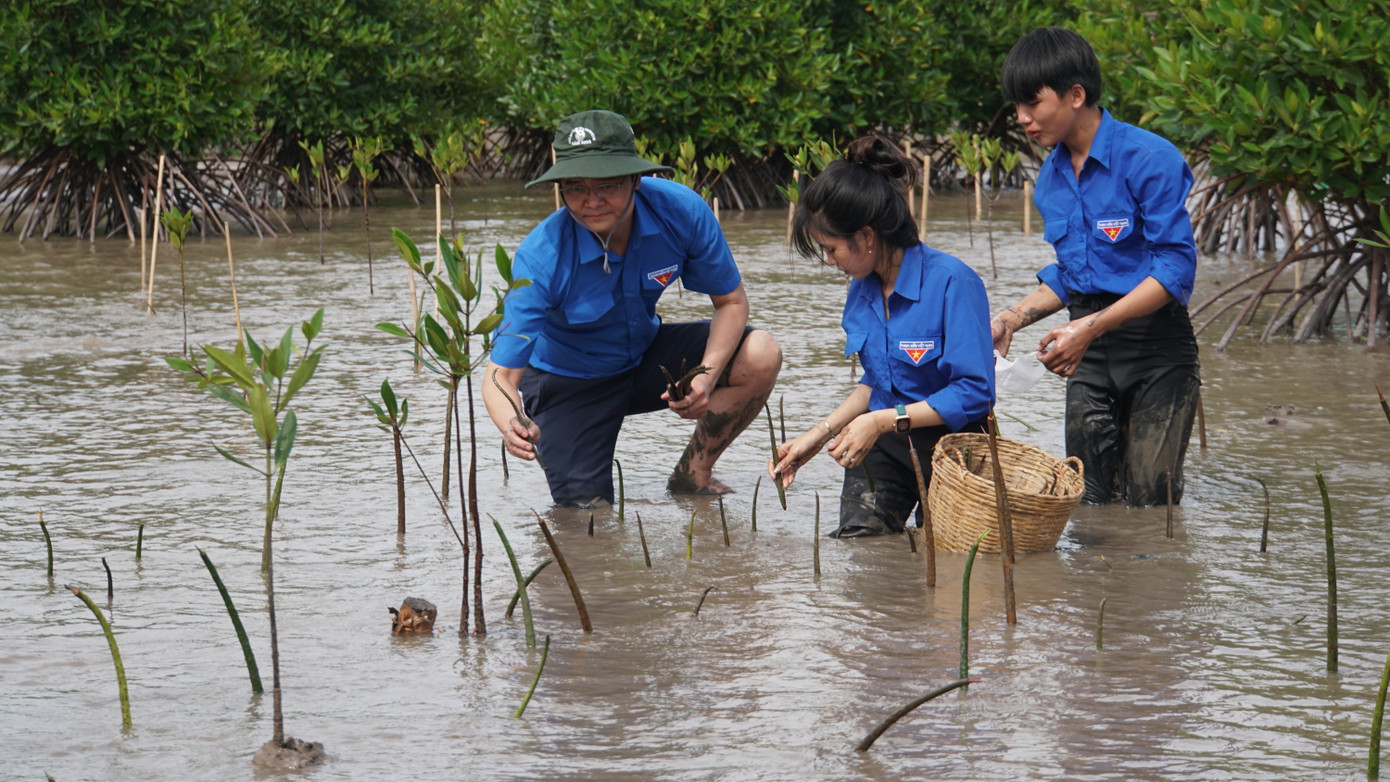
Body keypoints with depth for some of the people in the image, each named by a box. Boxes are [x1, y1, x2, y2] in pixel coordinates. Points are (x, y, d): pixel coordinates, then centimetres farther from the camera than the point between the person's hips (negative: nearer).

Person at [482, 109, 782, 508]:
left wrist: (707, 376, -29)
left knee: (760, 355, -20)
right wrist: (512, 425, -58)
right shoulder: (540, 258, -33)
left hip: (646, 354, 3)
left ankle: (692, 475, 1)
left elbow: (731, 302, -10)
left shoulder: (682, 211, -26)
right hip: (570, 381, -3)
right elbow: (501, 375, -34)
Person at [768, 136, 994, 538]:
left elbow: (974, 392, -19)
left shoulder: (953, 283, -17)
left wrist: (882, 421, -21)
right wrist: (819, 434, 8)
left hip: (949, 443, -5)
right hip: (884, 443, 5)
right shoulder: (863, 290, 6)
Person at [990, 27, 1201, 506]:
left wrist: (1093, 326, -25)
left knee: (1147, 504, -8)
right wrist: (1011, 320, 6)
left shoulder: (1150, 159, -14)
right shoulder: (1052, 179, 11)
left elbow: (1176, 268, -18)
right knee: (1090, 502, 3)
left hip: (1156, 345, -7)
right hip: (1090, 356, 7)